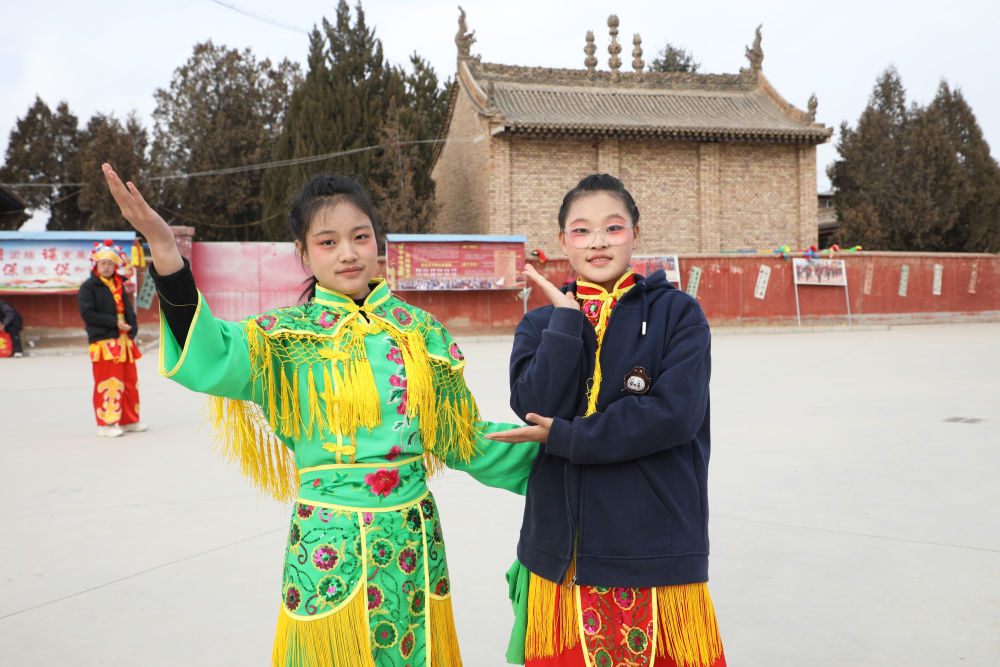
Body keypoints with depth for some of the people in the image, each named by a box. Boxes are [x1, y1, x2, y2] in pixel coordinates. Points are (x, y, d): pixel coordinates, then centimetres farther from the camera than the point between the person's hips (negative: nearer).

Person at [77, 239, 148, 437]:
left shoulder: (119, 286, 16)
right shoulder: (88, 287, -2)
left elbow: (128, 309, 17)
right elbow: (88, 314, -11)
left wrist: (131, 327, -2)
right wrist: (115, 322, -15)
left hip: (124, 340, 6)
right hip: (103, 341, -6)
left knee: (130, 380, 10)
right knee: (108, 383, -5)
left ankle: (129, 420, 20)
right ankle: (106, 424, 3)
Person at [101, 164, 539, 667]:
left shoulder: (418, 329, 4)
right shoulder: (288, 336, -4)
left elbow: (465, 437, 11)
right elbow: (212, 361, -25)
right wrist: (164, 250, -34)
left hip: (415, 540, 3)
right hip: (330, 548, -3)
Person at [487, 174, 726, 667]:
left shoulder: (677, 313, 0)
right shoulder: (541, 323, 8)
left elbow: (675, 414, -13)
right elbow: (535, 405, -8)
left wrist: (562, 436, -12)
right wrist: (568, 315, -10)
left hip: (656, 548, -2)